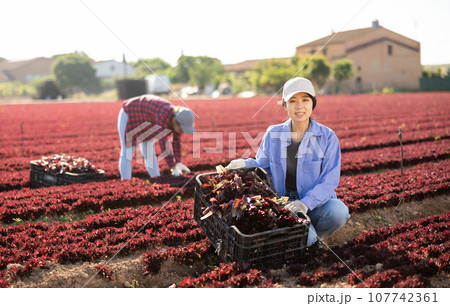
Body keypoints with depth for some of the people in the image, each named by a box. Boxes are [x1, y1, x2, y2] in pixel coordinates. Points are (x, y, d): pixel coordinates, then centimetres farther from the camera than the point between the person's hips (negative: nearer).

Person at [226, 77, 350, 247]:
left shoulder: (327, 137, -3)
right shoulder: (273, 134, 4)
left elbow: (329, 181, -9)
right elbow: (262, 167, 15)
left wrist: (306, 203, -24)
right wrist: (245, 164, -8)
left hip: (317, 203, 1)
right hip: (284, 204, 0)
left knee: (338, 211, -33)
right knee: (303, 239, -29)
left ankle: (312, 235, 1)